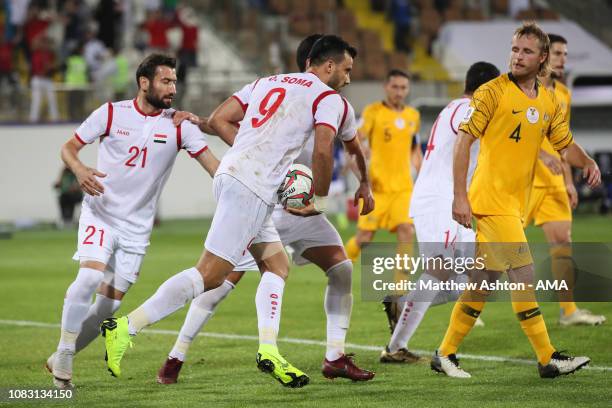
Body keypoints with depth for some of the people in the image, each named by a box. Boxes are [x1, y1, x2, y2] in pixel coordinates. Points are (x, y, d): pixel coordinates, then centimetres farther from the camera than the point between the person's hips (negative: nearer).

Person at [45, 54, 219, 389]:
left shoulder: (179, 126, -3)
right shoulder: (111, 113, -5)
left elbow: (213, 164, -8)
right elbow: (68, 147, 0)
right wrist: (79, 170, -22)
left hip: (137, 226, 2)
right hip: (99, 214, -2)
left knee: (108, 305, -1)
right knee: (90, 275, -26)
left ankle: (60, 360, 16)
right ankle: (64, 354, -12)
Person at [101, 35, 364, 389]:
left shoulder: (267, 82, 23)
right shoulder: (329, 98, 2)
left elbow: (218, 119, 18)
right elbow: (323, 150, -12)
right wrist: (320, 201, 2)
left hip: (231, 173, 9)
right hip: (252, 189, -9)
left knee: (277, 265, 17)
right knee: (210, 275, -10)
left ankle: (269, 351, 8)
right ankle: (126, 328, -14)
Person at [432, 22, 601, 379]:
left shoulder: (549, 102, 11)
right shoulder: (493, 92, -8)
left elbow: (566, 145, 18)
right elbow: (464, 141, -10)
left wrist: (588, 162, -5)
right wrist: (460, 197, -15)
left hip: (515, 203, 7)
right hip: (490, 199, -7)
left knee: (485, 280, 10)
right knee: (523, 274, -10)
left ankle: (446, 354, 19)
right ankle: (548, 359, -6)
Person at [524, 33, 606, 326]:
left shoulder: (563, 94, 14)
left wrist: (568, 181, 17)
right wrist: (542, 153, -32)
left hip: (552, 182, 7)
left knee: (563, 242, 2)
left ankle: (569, 311, 5)